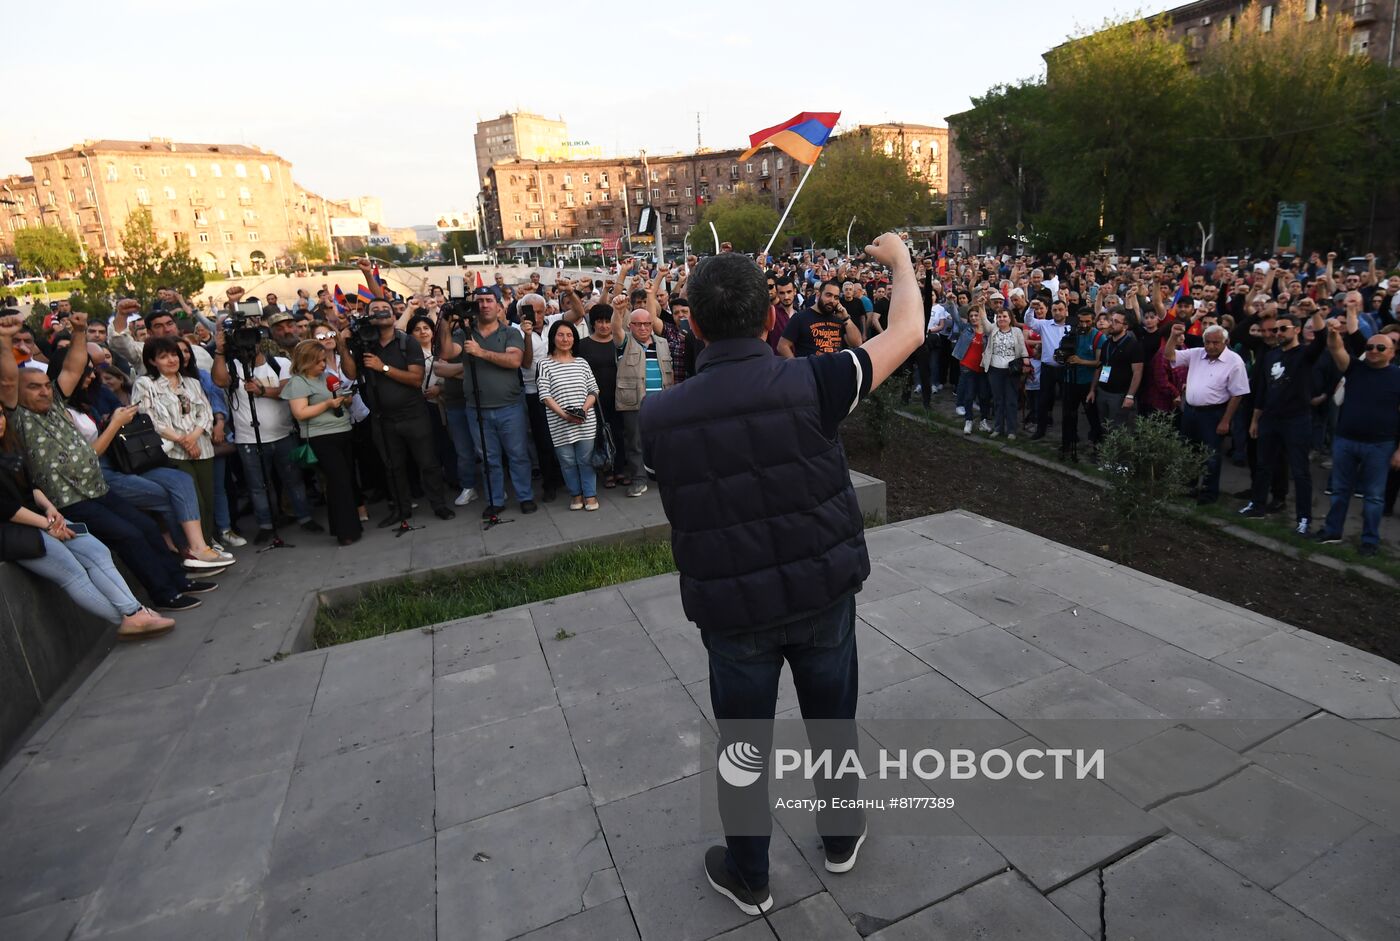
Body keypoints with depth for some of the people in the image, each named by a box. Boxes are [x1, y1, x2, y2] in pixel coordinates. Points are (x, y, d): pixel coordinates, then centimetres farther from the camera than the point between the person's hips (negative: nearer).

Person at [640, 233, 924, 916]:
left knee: (742, 743, 19)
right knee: (833, 720, 24)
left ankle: (748, 879, 40)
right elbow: (907, 332, -5)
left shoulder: (658, 415, -15)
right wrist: (899, 258, 13)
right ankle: (841, 836, 49)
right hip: (824, 595, 1)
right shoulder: (809, 382, -19)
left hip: (732, 610, 0)